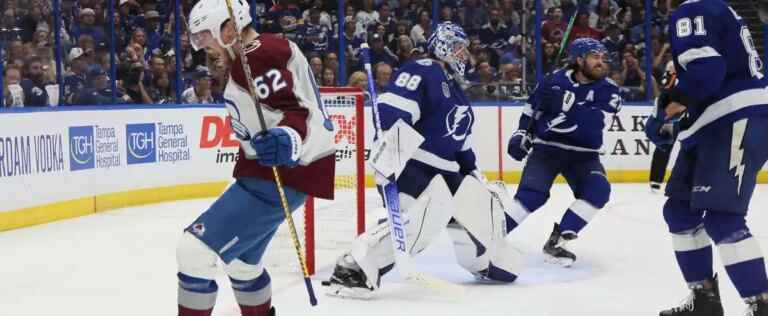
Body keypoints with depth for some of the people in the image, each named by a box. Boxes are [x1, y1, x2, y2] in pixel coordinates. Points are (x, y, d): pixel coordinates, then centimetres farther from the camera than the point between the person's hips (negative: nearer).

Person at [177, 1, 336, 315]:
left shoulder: (256, 57, -18)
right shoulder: (270, 49, 14)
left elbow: (294, 112, -29)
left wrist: (287, 139, -48)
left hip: (281, 175, -11)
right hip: (273, 170, 11)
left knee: (195, 249, -15)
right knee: (239, 260, 25)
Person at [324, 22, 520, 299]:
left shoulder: (454, 88, 22)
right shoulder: (422, 72, -9)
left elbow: (461, 143, 29)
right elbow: (390, 109, -24)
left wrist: (476, 177, 27)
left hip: (444, 170, 10)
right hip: (408, 162, -10)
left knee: (480, 206, 11)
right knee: (432, 211, -31)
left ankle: (486, 261, 40)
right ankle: (355, 267, -32)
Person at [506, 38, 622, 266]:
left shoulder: (607, 89, -8)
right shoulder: (555, 80, -7)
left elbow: (590, 124, -24)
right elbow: (532, 105, 10)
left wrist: (567, 104, -32)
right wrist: (522, 133, 3)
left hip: (582, 154, 2)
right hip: (546, 147, -2)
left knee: (598, 190, -23)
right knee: (533, 193, -23)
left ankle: (556, 241, -14)